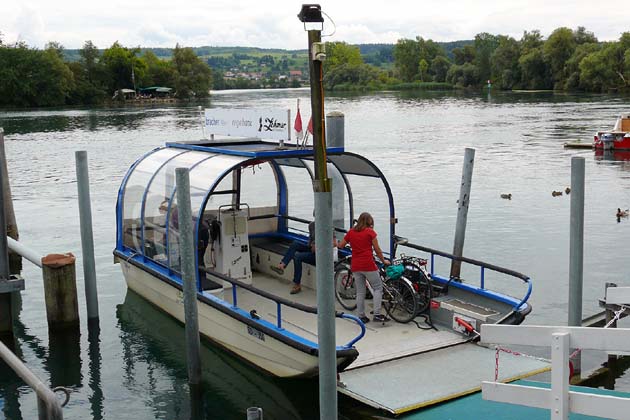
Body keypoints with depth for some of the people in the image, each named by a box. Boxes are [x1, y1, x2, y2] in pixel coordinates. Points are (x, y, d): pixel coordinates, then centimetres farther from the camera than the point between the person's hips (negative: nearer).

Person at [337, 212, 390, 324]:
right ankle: (377, 314, -5)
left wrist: (335, 243, 40)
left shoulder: (351, 232, 8)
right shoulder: (370, 232, -3)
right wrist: (384, 261, 12)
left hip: (355, 266, 5)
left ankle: (362, 316, 13)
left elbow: (340, 245, 17)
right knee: (378, 288, 4)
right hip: (368, 265, -5)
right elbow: (377, 250, -1)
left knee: (360, 292, 11)